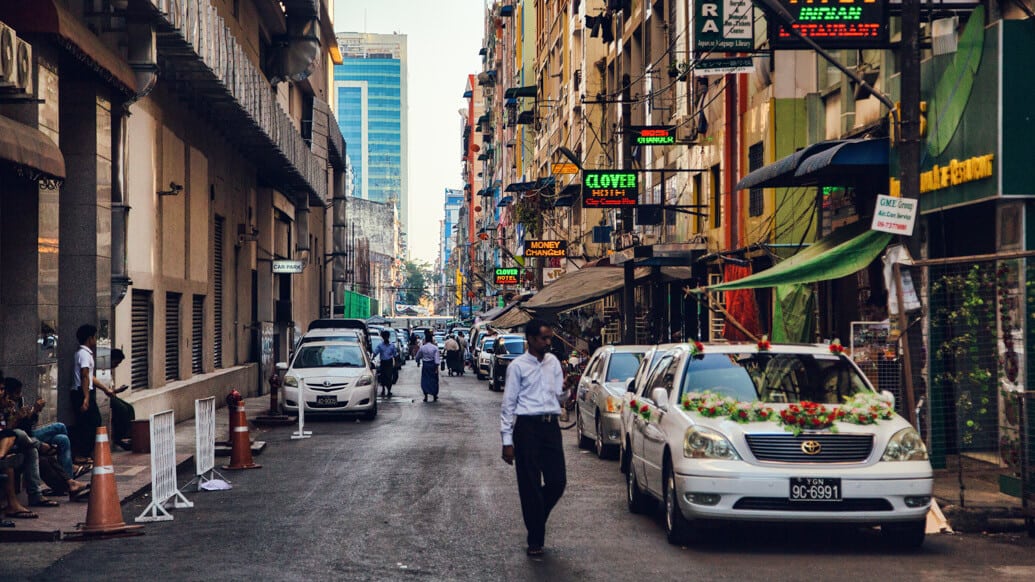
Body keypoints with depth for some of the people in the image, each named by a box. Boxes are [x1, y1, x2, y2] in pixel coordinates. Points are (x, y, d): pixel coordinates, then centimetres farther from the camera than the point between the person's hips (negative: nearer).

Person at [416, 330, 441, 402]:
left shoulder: (422, 348, -4)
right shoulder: (435, 347, -8)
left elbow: (418, 357, 8)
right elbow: (436, 358, -13)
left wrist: (418, 362, 28)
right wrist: (437, 367, -11)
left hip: (425, 365, 1)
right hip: (433, 365, -1)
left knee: (425, 380, 9)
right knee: (434, 380, 10)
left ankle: (426, 397, 7)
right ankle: (435, 396, 15)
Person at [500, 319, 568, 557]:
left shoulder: (553, 362, 11)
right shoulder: (518, 366, -3)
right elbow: (508, 404, -3)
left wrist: (564, 389, -9)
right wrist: (507, 441, -8)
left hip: (551, 425, 5)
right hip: (527, 426, -4)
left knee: (558, 481, 1)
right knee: (530, 485, 0)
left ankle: (537, 517, 29)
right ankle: (535, 540, 9)